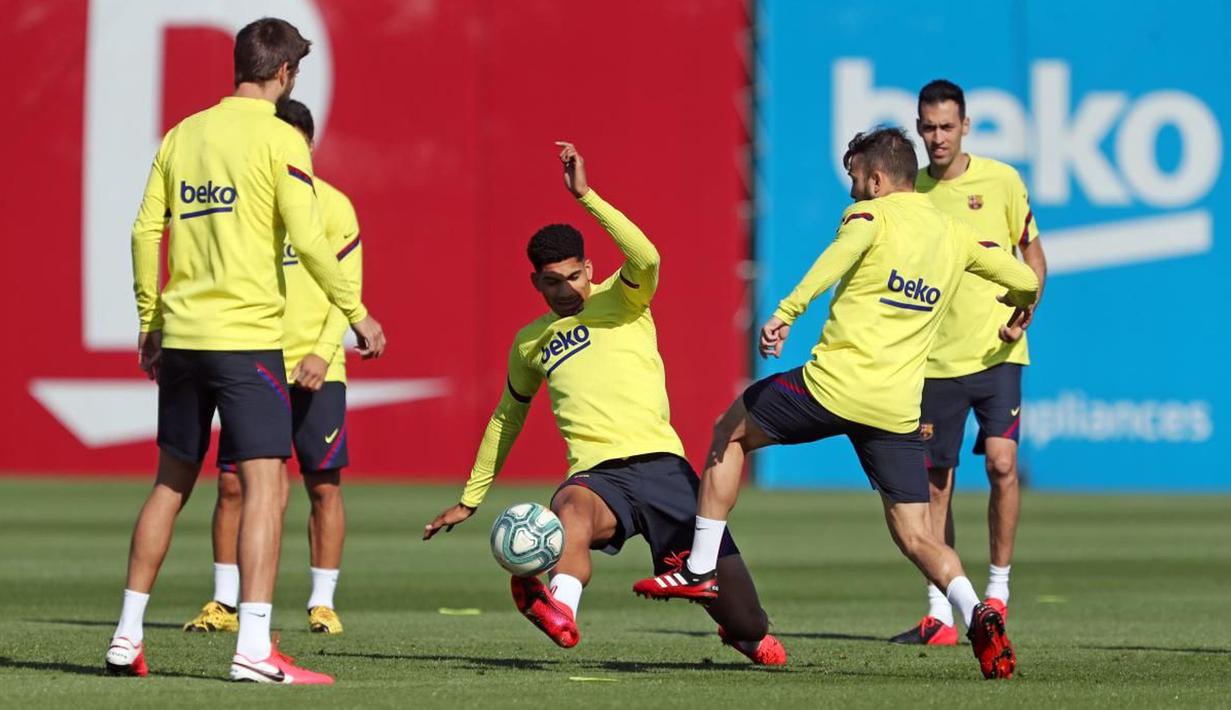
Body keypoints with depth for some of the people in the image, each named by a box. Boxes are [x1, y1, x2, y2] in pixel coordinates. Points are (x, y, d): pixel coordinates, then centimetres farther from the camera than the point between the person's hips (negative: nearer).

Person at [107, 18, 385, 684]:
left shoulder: (183, 134, 11)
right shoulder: (279, 139, -6)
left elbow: (145, 230, 10)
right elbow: (308, 240, -12)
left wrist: (150, 322, 19)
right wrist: (357, 314, -2)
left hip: (180, 333, 6)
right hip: (246, 335, -6)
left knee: (171, 481, 16)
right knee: (266, 484, -7)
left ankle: (127, 636, 18)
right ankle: (254, 648, -17)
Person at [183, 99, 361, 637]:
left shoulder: (331, 205, -1)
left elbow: (348, 287, -2)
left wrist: (323, 352, -14)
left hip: (316, 369, -2)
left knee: (324, 484, -1)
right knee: (231, 481, -2)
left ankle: (322, 604, 7)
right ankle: (224, 604, 6)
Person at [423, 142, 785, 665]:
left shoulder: (621, 301, 9)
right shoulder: (530, 342, 21)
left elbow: (646, 258, -16)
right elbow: (506, 419, 36)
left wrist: (585, 196, -18)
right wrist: (471, 499, 37)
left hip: (659, 462, -2)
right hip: (597, 475, 2)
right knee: (571, 508, -40)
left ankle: (751, 637, 38)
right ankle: (561, 611, -70)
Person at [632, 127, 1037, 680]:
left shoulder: (871, 214, -1)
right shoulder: (955, 234, 16)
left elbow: (843, 252, -24)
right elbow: (1025, 281, 22)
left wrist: (787, 312, -34)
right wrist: (1018, 312, 46)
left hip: (834, 383, -5)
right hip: (898, 409, 5)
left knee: (730, 432, 20)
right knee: (914, 534, 8)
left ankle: (700, 571, 18)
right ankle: (975, 612, -20)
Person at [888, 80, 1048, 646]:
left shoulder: (1001, 181, -1)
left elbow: (1032, 253, 6)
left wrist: (1026, 308, -11)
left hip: (996, 351, -2)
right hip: (934, 359, 2)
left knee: (1001, 462, -16)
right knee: (936, 485, 2)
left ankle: (998, 589, 0)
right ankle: (939, 614, 7)